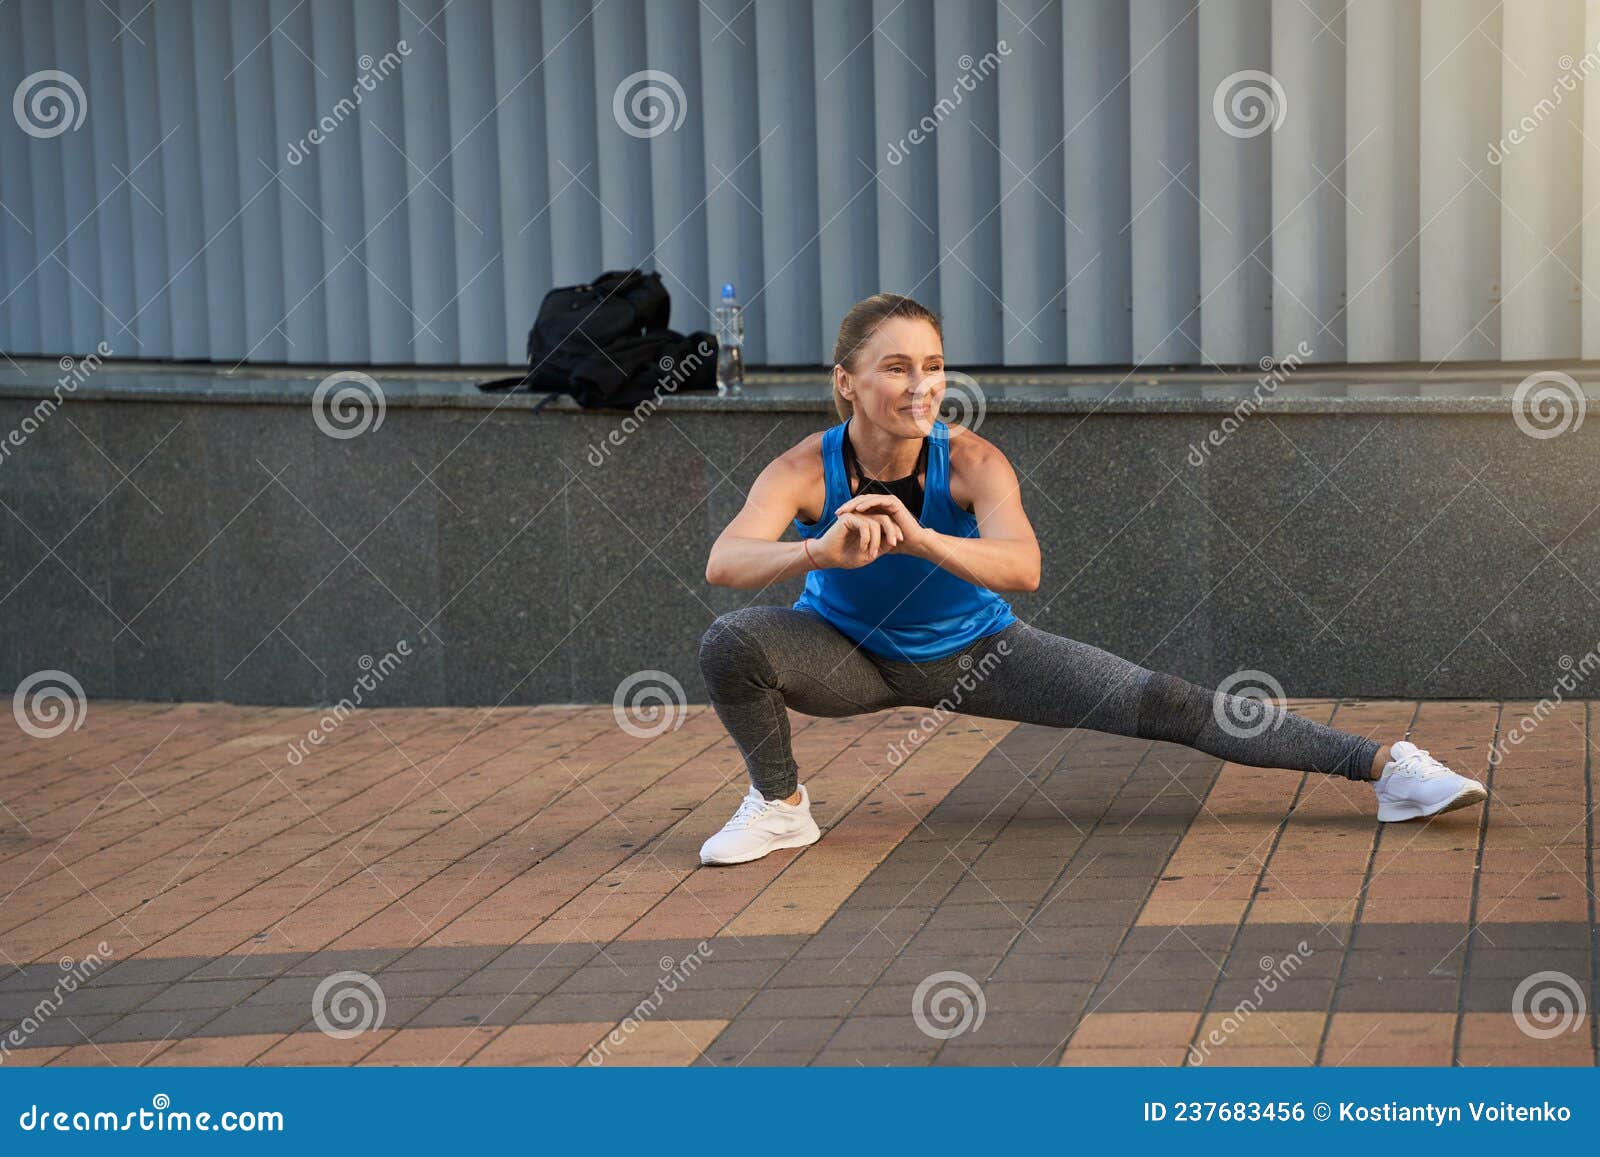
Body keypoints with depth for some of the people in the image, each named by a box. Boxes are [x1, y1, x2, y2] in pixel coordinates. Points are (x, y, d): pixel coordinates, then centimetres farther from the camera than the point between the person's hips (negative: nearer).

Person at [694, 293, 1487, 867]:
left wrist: (919, 539, -62)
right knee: (731, 644, -29)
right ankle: (780, 806, -2)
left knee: (1162, 705, -13)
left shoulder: (971, 463, -28)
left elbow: (1023, 568, -45)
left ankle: (1385, 767, -9)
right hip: (851, 654, 1)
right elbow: (724, 562, -45)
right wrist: (819, 552, -65)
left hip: (973, 652, 0)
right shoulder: (805, 472, -28)